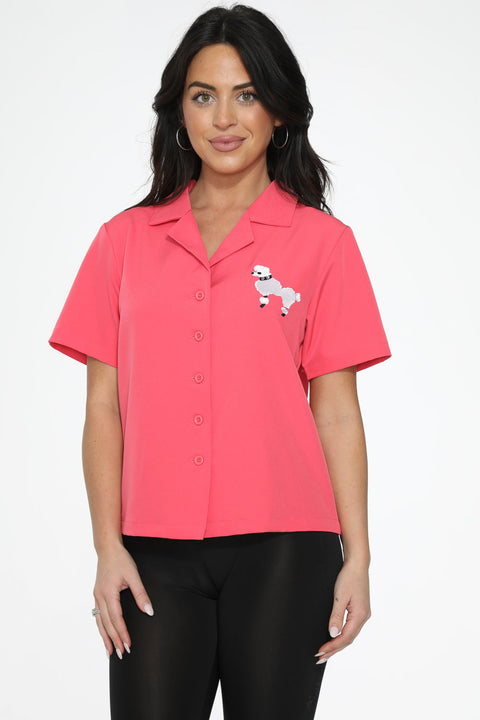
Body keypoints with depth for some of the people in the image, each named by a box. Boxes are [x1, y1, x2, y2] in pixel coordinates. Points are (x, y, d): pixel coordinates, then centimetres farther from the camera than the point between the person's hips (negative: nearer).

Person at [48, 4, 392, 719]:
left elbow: (337, 412, 3)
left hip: (283, 550, -1)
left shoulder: (322, 242, 5)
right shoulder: (125, 240, 9)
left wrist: (357, 558, -2)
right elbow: (104, 408, 6)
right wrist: (108, 548, -1)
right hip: (155, 555, 1)